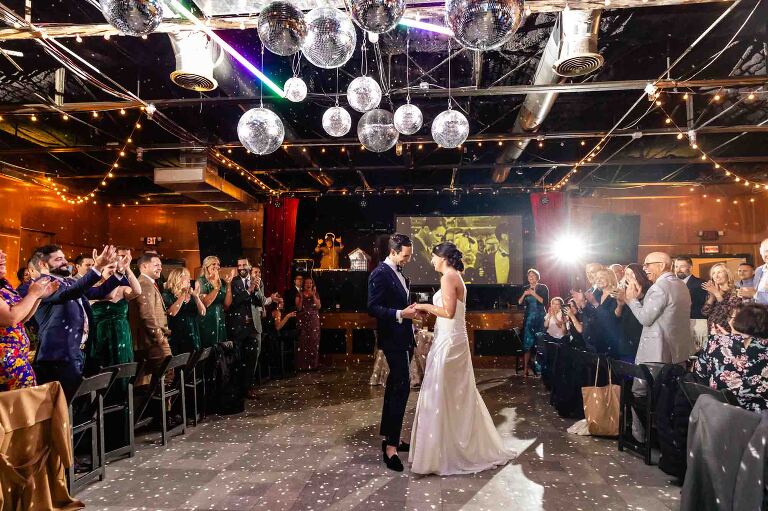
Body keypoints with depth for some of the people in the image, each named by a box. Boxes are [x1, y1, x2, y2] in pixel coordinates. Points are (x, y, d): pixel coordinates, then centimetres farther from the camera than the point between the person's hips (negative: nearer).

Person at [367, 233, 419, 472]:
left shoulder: (399, 273, 14)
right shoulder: (380, 274, -14)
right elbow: (373, 308, -20)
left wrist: (411, 311, 10)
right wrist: (400, 314, -28)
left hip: (402, 338, 10)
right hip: (393, 338, -10)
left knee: (395, 385, 16)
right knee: (401, 386, -11)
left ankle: (390, 436, 28)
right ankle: (391, 446, -6)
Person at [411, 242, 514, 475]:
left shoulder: (448, 277, -14)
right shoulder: (456, 277, 14)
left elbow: (448, 312, -21)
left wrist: (427, 306, -9)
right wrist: (429, 309, 15)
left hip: (448, 342, -10)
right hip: (455, 340, 10)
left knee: (440, 395, -2)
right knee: (459, 394, 17)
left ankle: (442, 454, 8)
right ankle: (469, 447, 29)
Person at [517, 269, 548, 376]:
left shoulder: (543, 288, 2)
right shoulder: (525, 288, 9)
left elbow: (545, 302, -10)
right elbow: (519, 303, 6)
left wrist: (534, 294, -16)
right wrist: (524, 295, -10)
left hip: (540, 317, -2)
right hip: (529, 318, 2)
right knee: (527, 343, -4)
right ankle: (525, 368, -3)